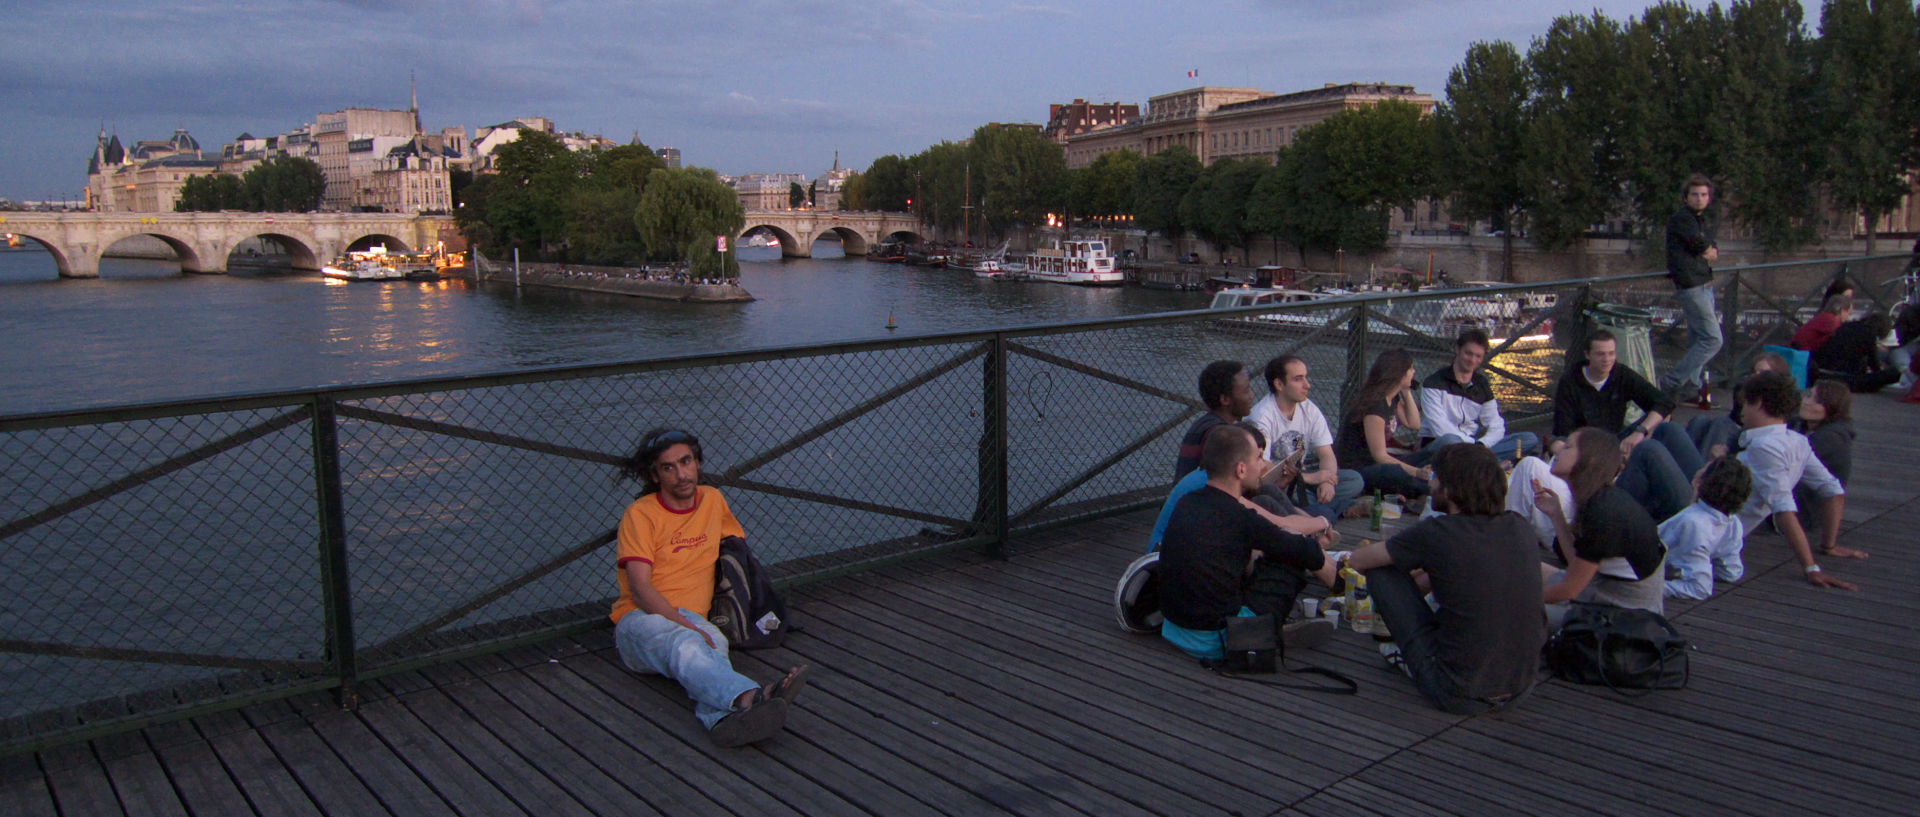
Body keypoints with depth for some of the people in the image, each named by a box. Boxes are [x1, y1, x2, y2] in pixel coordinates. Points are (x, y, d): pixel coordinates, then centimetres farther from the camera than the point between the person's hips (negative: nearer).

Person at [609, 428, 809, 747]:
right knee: (685, 645, -40)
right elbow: (640, 589, -10)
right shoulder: (640, 514, -2)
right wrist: (684, 625, -25)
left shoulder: (712, 500, 16)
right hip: (641, 619, -4)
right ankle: (749, 698, -69)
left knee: (714, 643, -36)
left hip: (693, 619, 4)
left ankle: (724, 717, -69)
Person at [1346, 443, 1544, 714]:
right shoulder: (1518, 526, 0)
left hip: (1458, 695, -6)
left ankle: (1414, 660, 18)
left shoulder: (1435, 533, -15)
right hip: (1521, 689, 6)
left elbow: (1357, 561, -1)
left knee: (1381, 571, 2)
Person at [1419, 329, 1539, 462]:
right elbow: (1439, 428, -14)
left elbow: (1496, 428, 6)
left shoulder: (1482, 385, 14)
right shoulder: (1433, 383, -2)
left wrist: (1481, 445, -16)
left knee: (1530, 439, -13)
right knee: (1449, 440, -42)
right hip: (1438, 446, -6)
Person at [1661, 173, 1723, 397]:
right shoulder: (1681, 218, -11)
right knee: (1712, 339, -13)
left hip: (1704, 284, 9)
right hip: (1691, 286, -9)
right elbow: (1700, 244, -16)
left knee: (1698, 340, 11)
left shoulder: (1704, 221, 19)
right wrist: (1709, 251, 4)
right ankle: (1670, 384, -11)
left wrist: (1711, 253, -5)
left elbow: (1714, 251, 16)